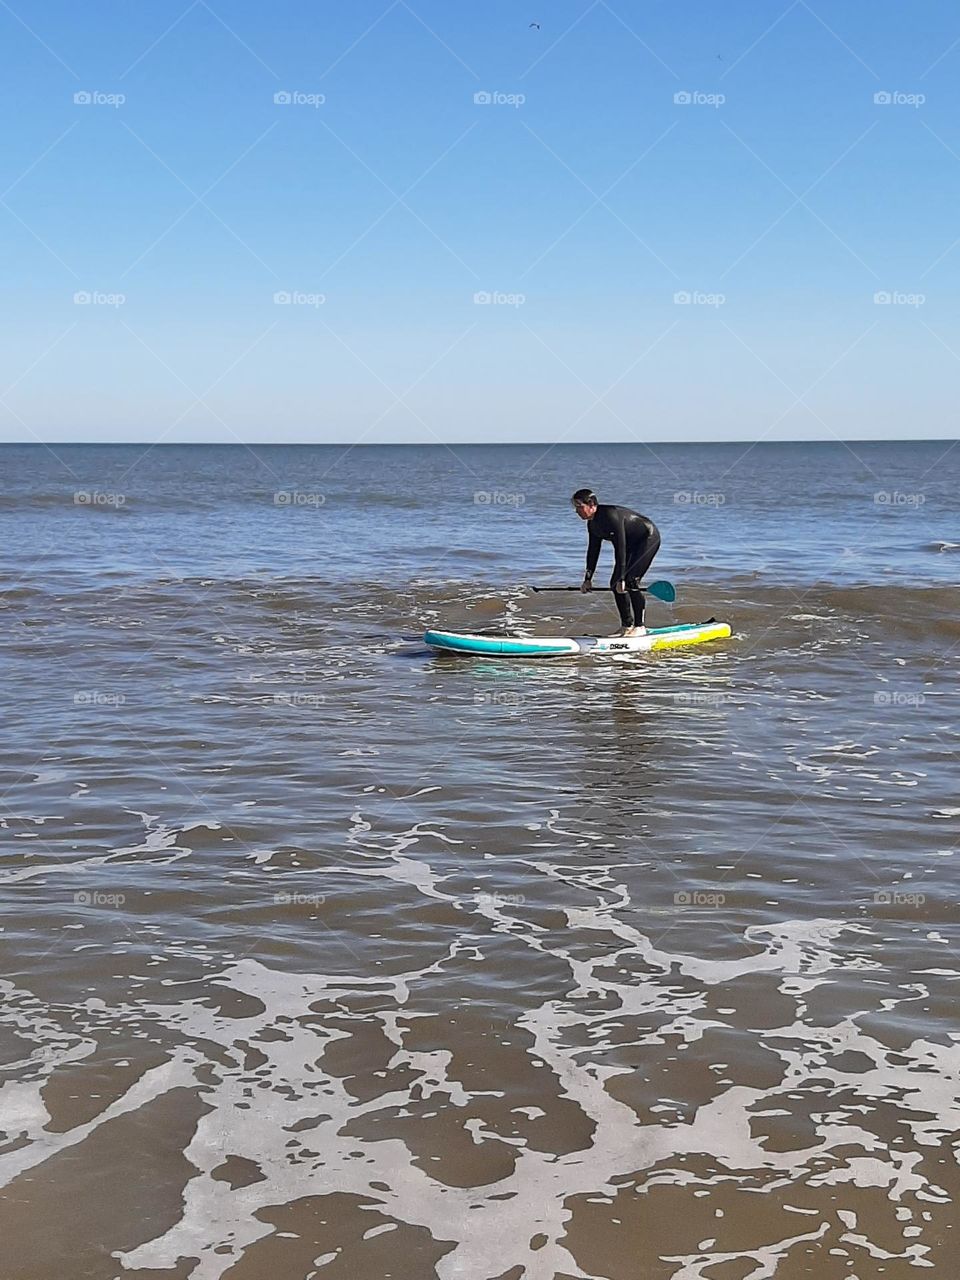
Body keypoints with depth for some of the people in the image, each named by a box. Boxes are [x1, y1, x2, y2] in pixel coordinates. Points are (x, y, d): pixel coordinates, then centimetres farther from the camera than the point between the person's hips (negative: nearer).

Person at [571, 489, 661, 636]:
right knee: (615, 584, 2)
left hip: (649, 538, -9)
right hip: (632, 543, 9)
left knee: (630, 580, -20)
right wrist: (588, 579, 8)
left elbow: (620, 548, -34)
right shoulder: (592, 524, -2)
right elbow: (593, 550, 9)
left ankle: (639, 626, -12)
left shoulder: (611, 516, -31)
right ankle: (626, 626, 10)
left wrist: (621, 579, -35)